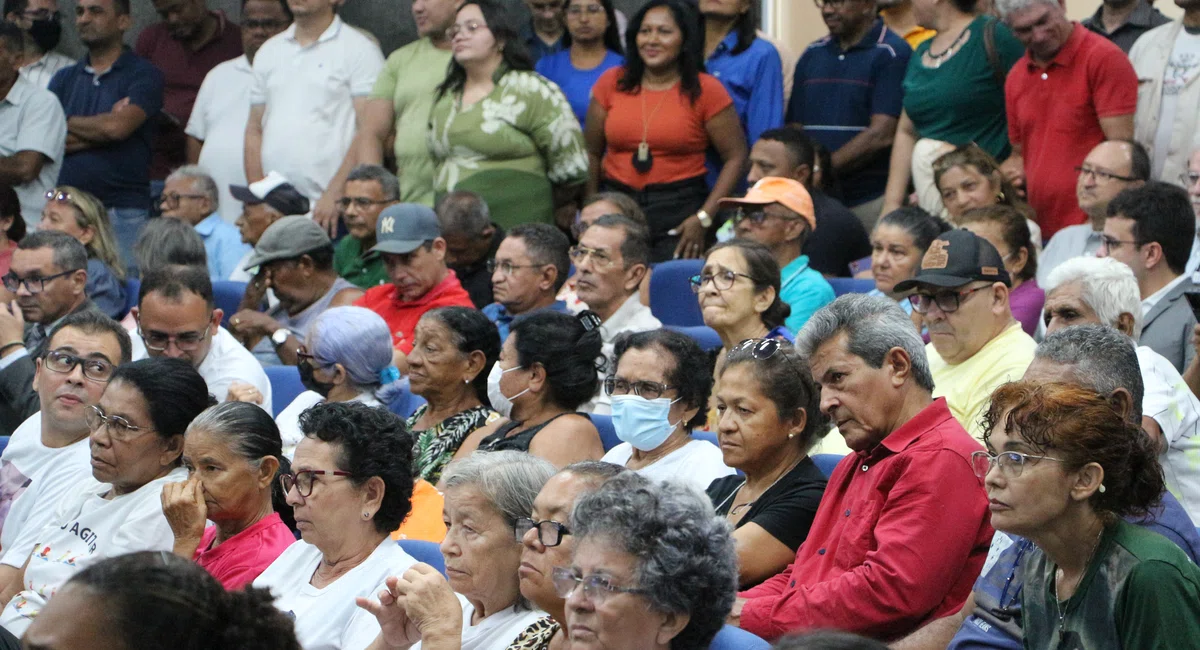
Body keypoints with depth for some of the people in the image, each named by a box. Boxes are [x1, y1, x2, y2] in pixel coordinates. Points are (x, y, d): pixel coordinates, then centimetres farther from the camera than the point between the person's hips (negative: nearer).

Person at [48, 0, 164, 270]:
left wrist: (68, 123, 3)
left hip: (122, 213, -4)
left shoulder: (144, 75, 2)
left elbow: (118, 127, -13)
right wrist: (98, 133, -6)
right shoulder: (64, 78, 16)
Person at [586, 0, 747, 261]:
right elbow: (592, 153, 11)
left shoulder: (706, 90, -2)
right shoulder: (611, 83, 6)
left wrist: (704, 217, -9)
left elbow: (735, 157, -2)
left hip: (679, 210, -2)